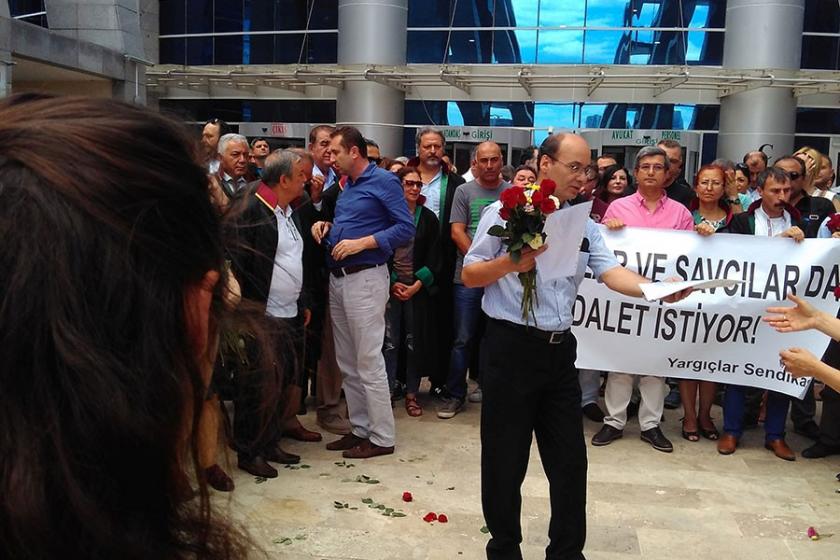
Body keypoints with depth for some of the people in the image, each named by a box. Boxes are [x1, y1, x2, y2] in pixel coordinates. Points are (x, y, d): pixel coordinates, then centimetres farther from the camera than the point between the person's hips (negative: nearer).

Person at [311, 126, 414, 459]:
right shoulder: (346, 185, 16)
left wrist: (362, 243, -20)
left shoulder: (383, 181, -8)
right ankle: (360, 429, 23)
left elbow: (406, 228, -13)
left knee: (369, 362, -5)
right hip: (337, 278, 9)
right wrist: (326, 226, 5)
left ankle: (382, 437, 5)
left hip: (365, 278, -9)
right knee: (347, 363, 12)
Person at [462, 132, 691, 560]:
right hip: (511, 348, -5)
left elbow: (611, 272, -4)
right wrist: (510, 263, -23)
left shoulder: (584, 225, 11)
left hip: (559, 349, 5)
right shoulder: (505, 213, -5)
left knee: (570, 459, 11)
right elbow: (469, 276, -4)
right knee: (505, 459, 6)